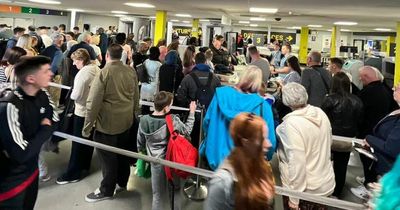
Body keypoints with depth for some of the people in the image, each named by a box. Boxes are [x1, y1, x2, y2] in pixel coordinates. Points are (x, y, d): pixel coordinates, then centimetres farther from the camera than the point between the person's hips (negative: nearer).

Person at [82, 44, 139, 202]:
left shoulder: (103, 73, -18)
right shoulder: (131, 71, -1)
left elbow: (93, 103, -18)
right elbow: (136, 98, 10)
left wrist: (87, 127, -10)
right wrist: (134, 115, 24)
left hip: (107, 123, -5)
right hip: (126, 121, 6)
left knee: (108, 157, 8)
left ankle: (106, 191, 23)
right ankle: (122, 182, 37)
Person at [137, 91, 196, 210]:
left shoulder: (144, 120, -11)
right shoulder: (173, 120, -20)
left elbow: (140, 144, 1)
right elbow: (187, 131, -1)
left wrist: (145, 152, 23)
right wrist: (192, 112, 7)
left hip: (155, 162, 2)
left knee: (157, 195, 16)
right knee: (176, 189, 23)